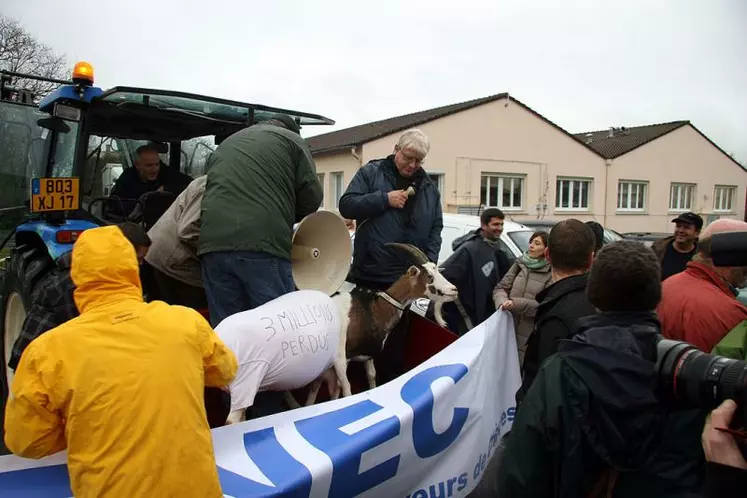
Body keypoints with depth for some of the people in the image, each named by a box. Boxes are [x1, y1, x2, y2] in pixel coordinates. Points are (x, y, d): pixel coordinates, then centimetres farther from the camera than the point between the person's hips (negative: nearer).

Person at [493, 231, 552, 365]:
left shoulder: (551, 273, -6)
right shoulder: (519, 264, 10)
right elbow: (500, 288, 8)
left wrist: (517, 304, -19)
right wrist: (503, 301, -13)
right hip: (508, 328, 4)